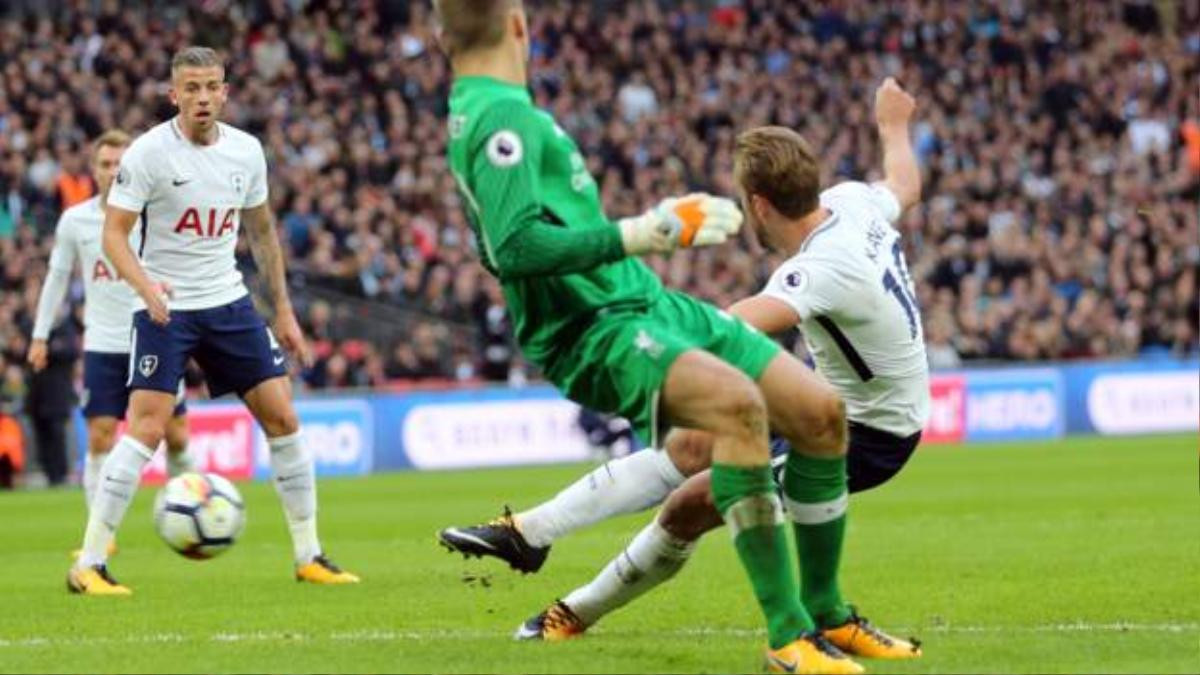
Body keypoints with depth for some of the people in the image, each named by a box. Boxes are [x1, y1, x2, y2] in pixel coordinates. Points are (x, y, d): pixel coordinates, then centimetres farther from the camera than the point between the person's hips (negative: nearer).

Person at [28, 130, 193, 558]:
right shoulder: (75, 221, 1)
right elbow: (57, 277, 12)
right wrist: (40, 335, 11)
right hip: (102, 345, 1)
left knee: (176, 437, 0)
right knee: (100, 439, -6)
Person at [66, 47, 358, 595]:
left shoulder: (246, 151, 4)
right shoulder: (149, 152, -12)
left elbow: (261, 231, 16)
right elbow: (114, 232, -12)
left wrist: (283, 312, 15)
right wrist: (145, 285, -31)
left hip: (228, 302, 5)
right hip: (165, 307, -5)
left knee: (282, 416, 1)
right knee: (147, 427, -17)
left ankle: (309, 556, 13)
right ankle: (88, 565, -12)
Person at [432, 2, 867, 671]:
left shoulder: (474, 114, 18)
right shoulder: (503, 115, -14)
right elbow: (515, 248, -26)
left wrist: (673, 221, 36)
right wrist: (633, 237, -23)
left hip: (649, 301, 10)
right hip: (598, 330, -10)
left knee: (821, 409, 2)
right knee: (737, 402, -36)